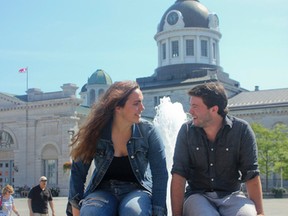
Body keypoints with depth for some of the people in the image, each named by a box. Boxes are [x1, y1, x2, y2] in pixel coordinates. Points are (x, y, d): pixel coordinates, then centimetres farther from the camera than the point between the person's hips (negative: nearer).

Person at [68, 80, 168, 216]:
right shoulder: (96, 132, -8)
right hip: (103, 191, 1)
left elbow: (160, 174, -9)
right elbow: (78, 171, -1)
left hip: (137, 190, 0)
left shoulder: (148, 131, -9)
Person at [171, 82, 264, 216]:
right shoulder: (187, 131, -2)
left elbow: (251, 174, -5)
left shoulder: (241, 130, -5)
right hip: (198, 195, 0)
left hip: (231, 196, 1)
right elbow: (179, 174, -7)